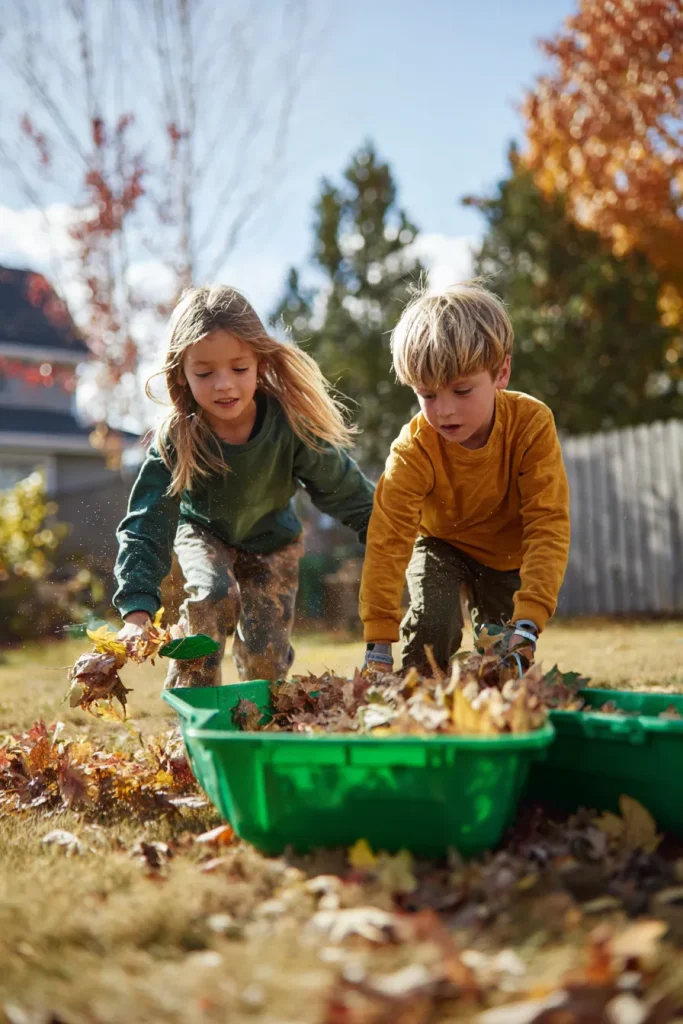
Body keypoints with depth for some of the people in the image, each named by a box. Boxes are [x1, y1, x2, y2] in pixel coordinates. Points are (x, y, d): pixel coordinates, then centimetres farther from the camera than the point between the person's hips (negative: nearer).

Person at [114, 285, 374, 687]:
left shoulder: (291, 425, -31)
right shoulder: (175, 440, -31)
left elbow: (347, 490, -19)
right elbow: (145, 527, -32)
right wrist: (138, 611, -44)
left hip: (273, 537, 1)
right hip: (204, 531, 0)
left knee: (265, 653, -6)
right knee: (214, 594, -31)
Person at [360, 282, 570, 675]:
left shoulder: (532, 424, -31)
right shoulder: (413, 450, -31)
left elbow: (548, 525, -32)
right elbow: (388, 540, -34)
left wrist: (527, 623, -41)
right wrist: (378, 646, -40)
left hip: (509, 552, 1)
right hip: (441, 544, -1)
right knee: (432, 624, -25)